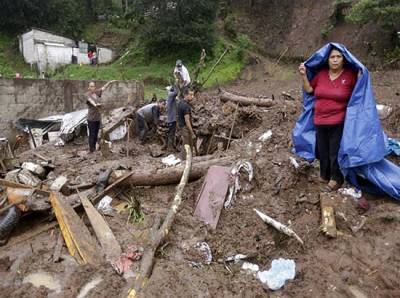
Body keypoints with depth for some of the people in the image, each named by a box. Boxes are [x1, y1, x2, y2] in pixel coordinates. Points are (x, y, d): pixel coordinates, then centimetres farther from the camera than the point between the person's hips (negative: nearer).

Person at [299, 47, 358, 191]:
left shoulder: (351, 75, -7)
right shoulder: (321, 74, 4)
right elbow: (308, 90, 8)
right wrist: (304, 75, -1)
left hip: (338, 122, -4)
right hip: (320, 121, 4)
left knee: (335, 151, 3)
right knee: (322, 150, 15)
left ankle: (336, 179, 21)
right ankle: (324, 175, 33)